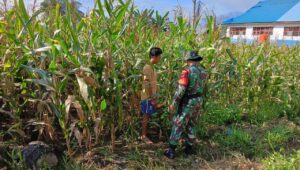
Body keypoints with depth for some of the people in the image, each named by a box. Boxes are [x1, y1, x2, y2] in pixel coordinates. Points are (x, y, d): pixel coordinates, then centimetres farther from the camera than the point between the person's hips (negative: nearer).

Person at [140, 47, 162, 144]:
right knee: (146, 116, 0)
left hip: (151, 97, 9)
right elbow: (147, 85, -21)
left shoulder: (152, 67, 13)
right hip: (148, 98, -9)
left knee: (147, 116, 13)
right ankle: (143, 136, 11)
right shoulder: (147, 68, -17)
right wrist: (152, 99, -20)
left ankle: (143, 135, 22)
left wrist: (155, 98, 16)